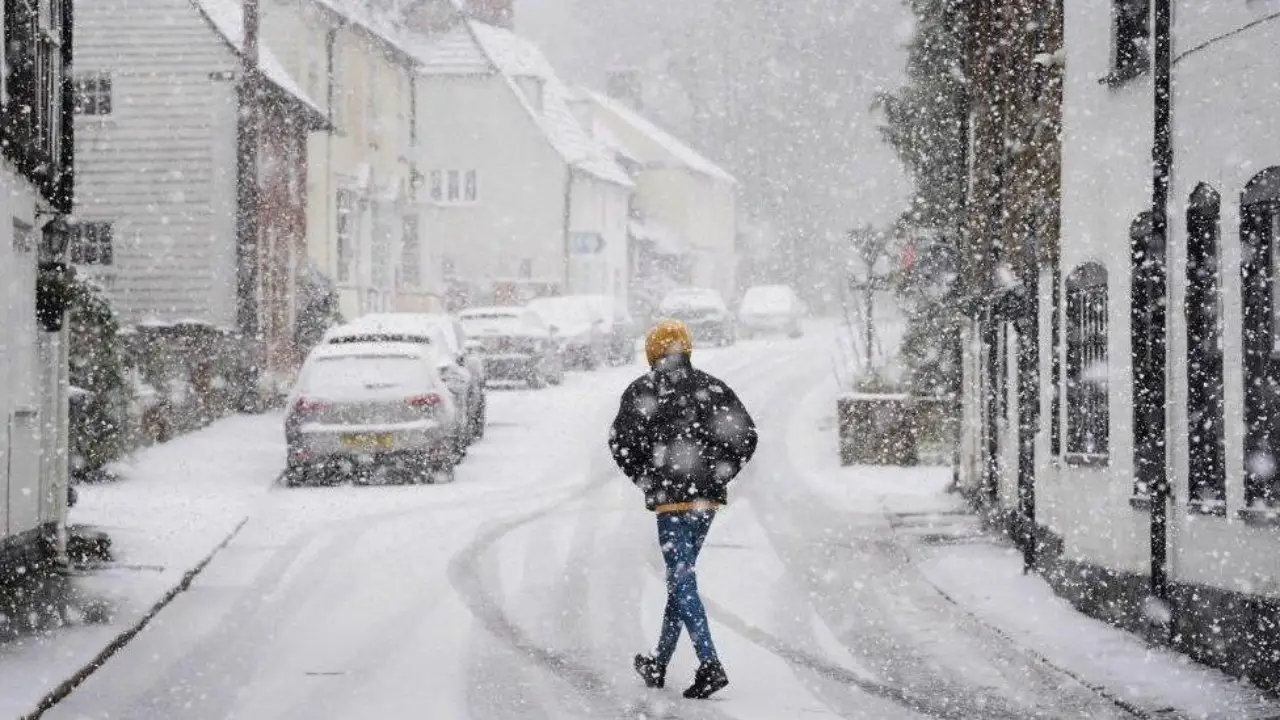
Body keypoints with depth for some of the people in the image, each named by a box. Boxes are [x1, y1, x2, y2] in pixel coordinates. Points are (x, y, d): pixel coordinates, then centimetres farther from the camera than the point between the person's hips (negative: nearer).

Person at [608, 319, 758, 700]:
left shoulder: (643, 390, -4)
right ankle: (658, 666, 24)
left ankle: (710, 665, -18)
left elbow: (621, 439, -11)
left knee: (682, 580, -5)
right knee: (680, 576, 16)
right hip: (709, 497, 5)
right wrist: (719, 475, 8)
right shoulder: (713, 388, 9)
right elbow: (746, 436, 5)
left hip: (671, 498, -5)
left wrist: (645, 480, 0)